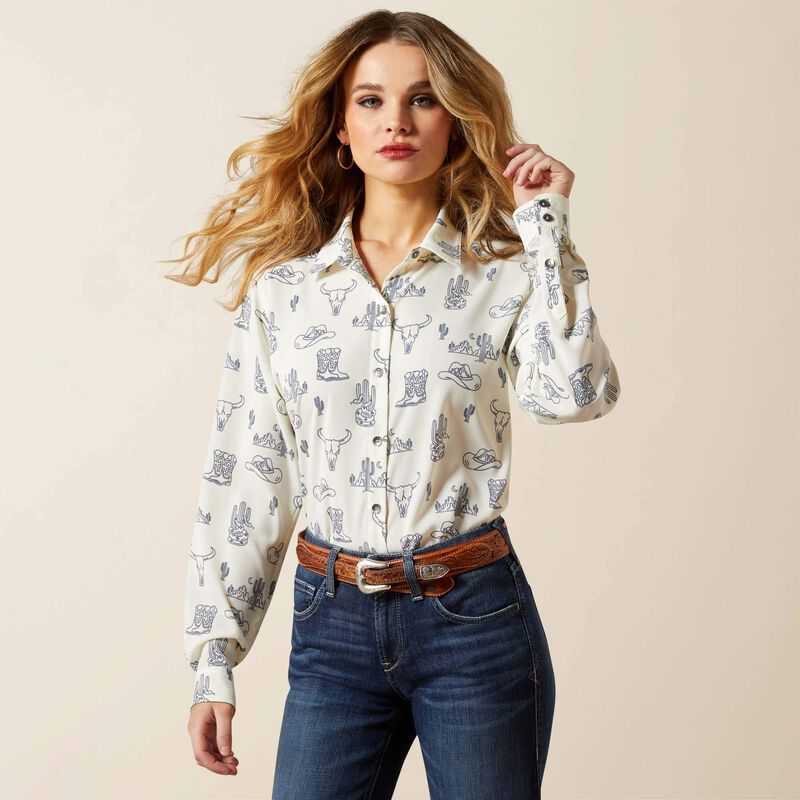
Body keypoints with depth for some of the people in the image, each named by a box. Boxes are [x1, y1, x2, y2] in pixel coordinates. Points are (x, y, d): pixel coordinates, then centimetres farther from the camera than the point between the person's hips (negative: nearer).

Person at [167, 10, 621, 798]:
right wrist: (213, 660, 4)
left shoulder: (504, 274, -1)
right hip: (332, 624, 1)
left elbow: (574, 394, -21)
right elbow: (242, 476, 5)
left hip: (476, 621, -1)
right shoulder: (281, 286, 3)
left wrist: (545, 227, -13)